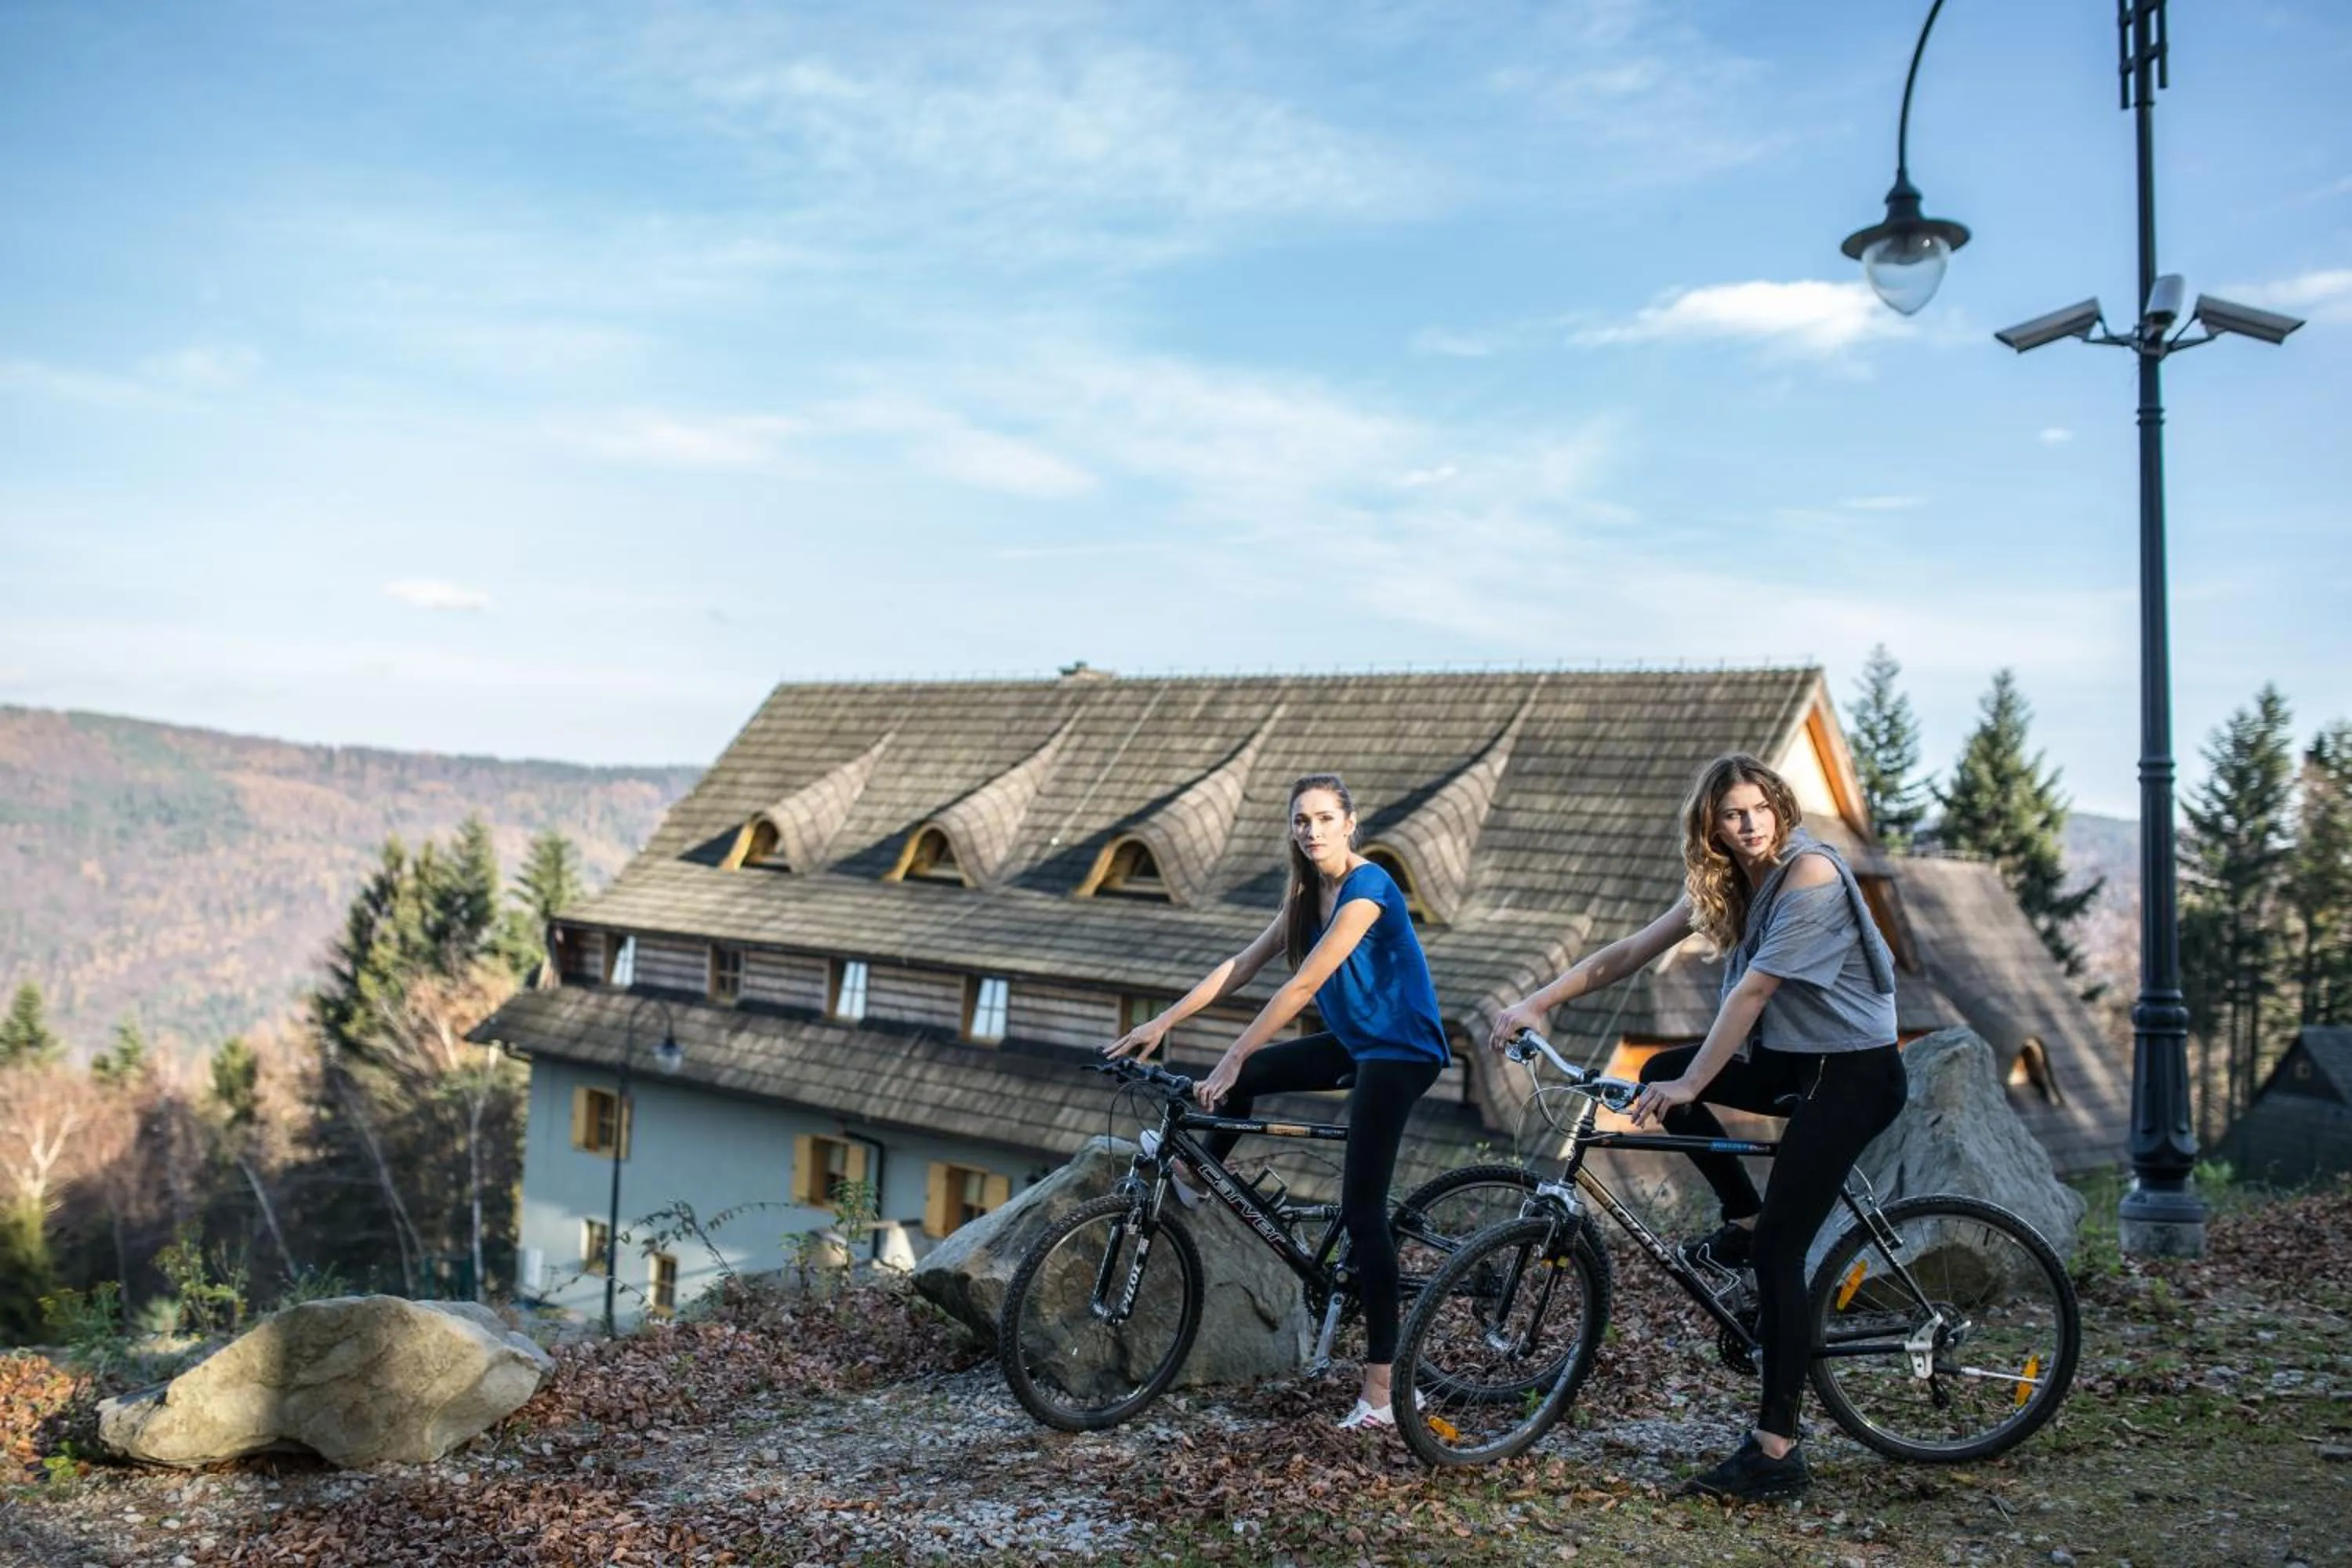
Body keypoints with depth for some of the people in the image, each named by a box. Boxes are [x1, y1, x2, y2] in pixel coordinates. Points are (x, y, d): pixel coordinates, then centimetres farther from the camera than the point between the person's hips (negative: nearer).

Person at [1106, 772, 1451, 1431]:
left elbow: (1302, 985, -26)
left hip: (1399, 1050, -9)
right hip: (1353, 1043, 9)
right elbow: (1243, 964, 6)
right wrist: (1164, 1021, 0)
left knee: (1361, 1211, -11)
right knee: (1244, 1077, 8)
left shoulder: (1367, 888, -21)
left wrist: (1232, 1058, -28)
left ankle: (1380, 1390, -7)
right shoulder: (1309, 893, 6)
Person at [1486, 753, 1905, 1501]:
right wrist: (1536, 1003, -1)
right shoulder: (1725, 884, 6)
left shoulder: (1809, 873, -20)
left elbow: (1751, 992, -24)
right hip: (1794, 1059, 9)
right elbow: (1628, 952, 4)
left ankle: (1776, 1452, -7)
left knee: (1777, 1251, -12)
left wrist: (1690, 1085, -25)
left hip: (1854, 1073, -8)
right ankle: (1745, 1219, 16)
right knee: (1660, 1075, 7)